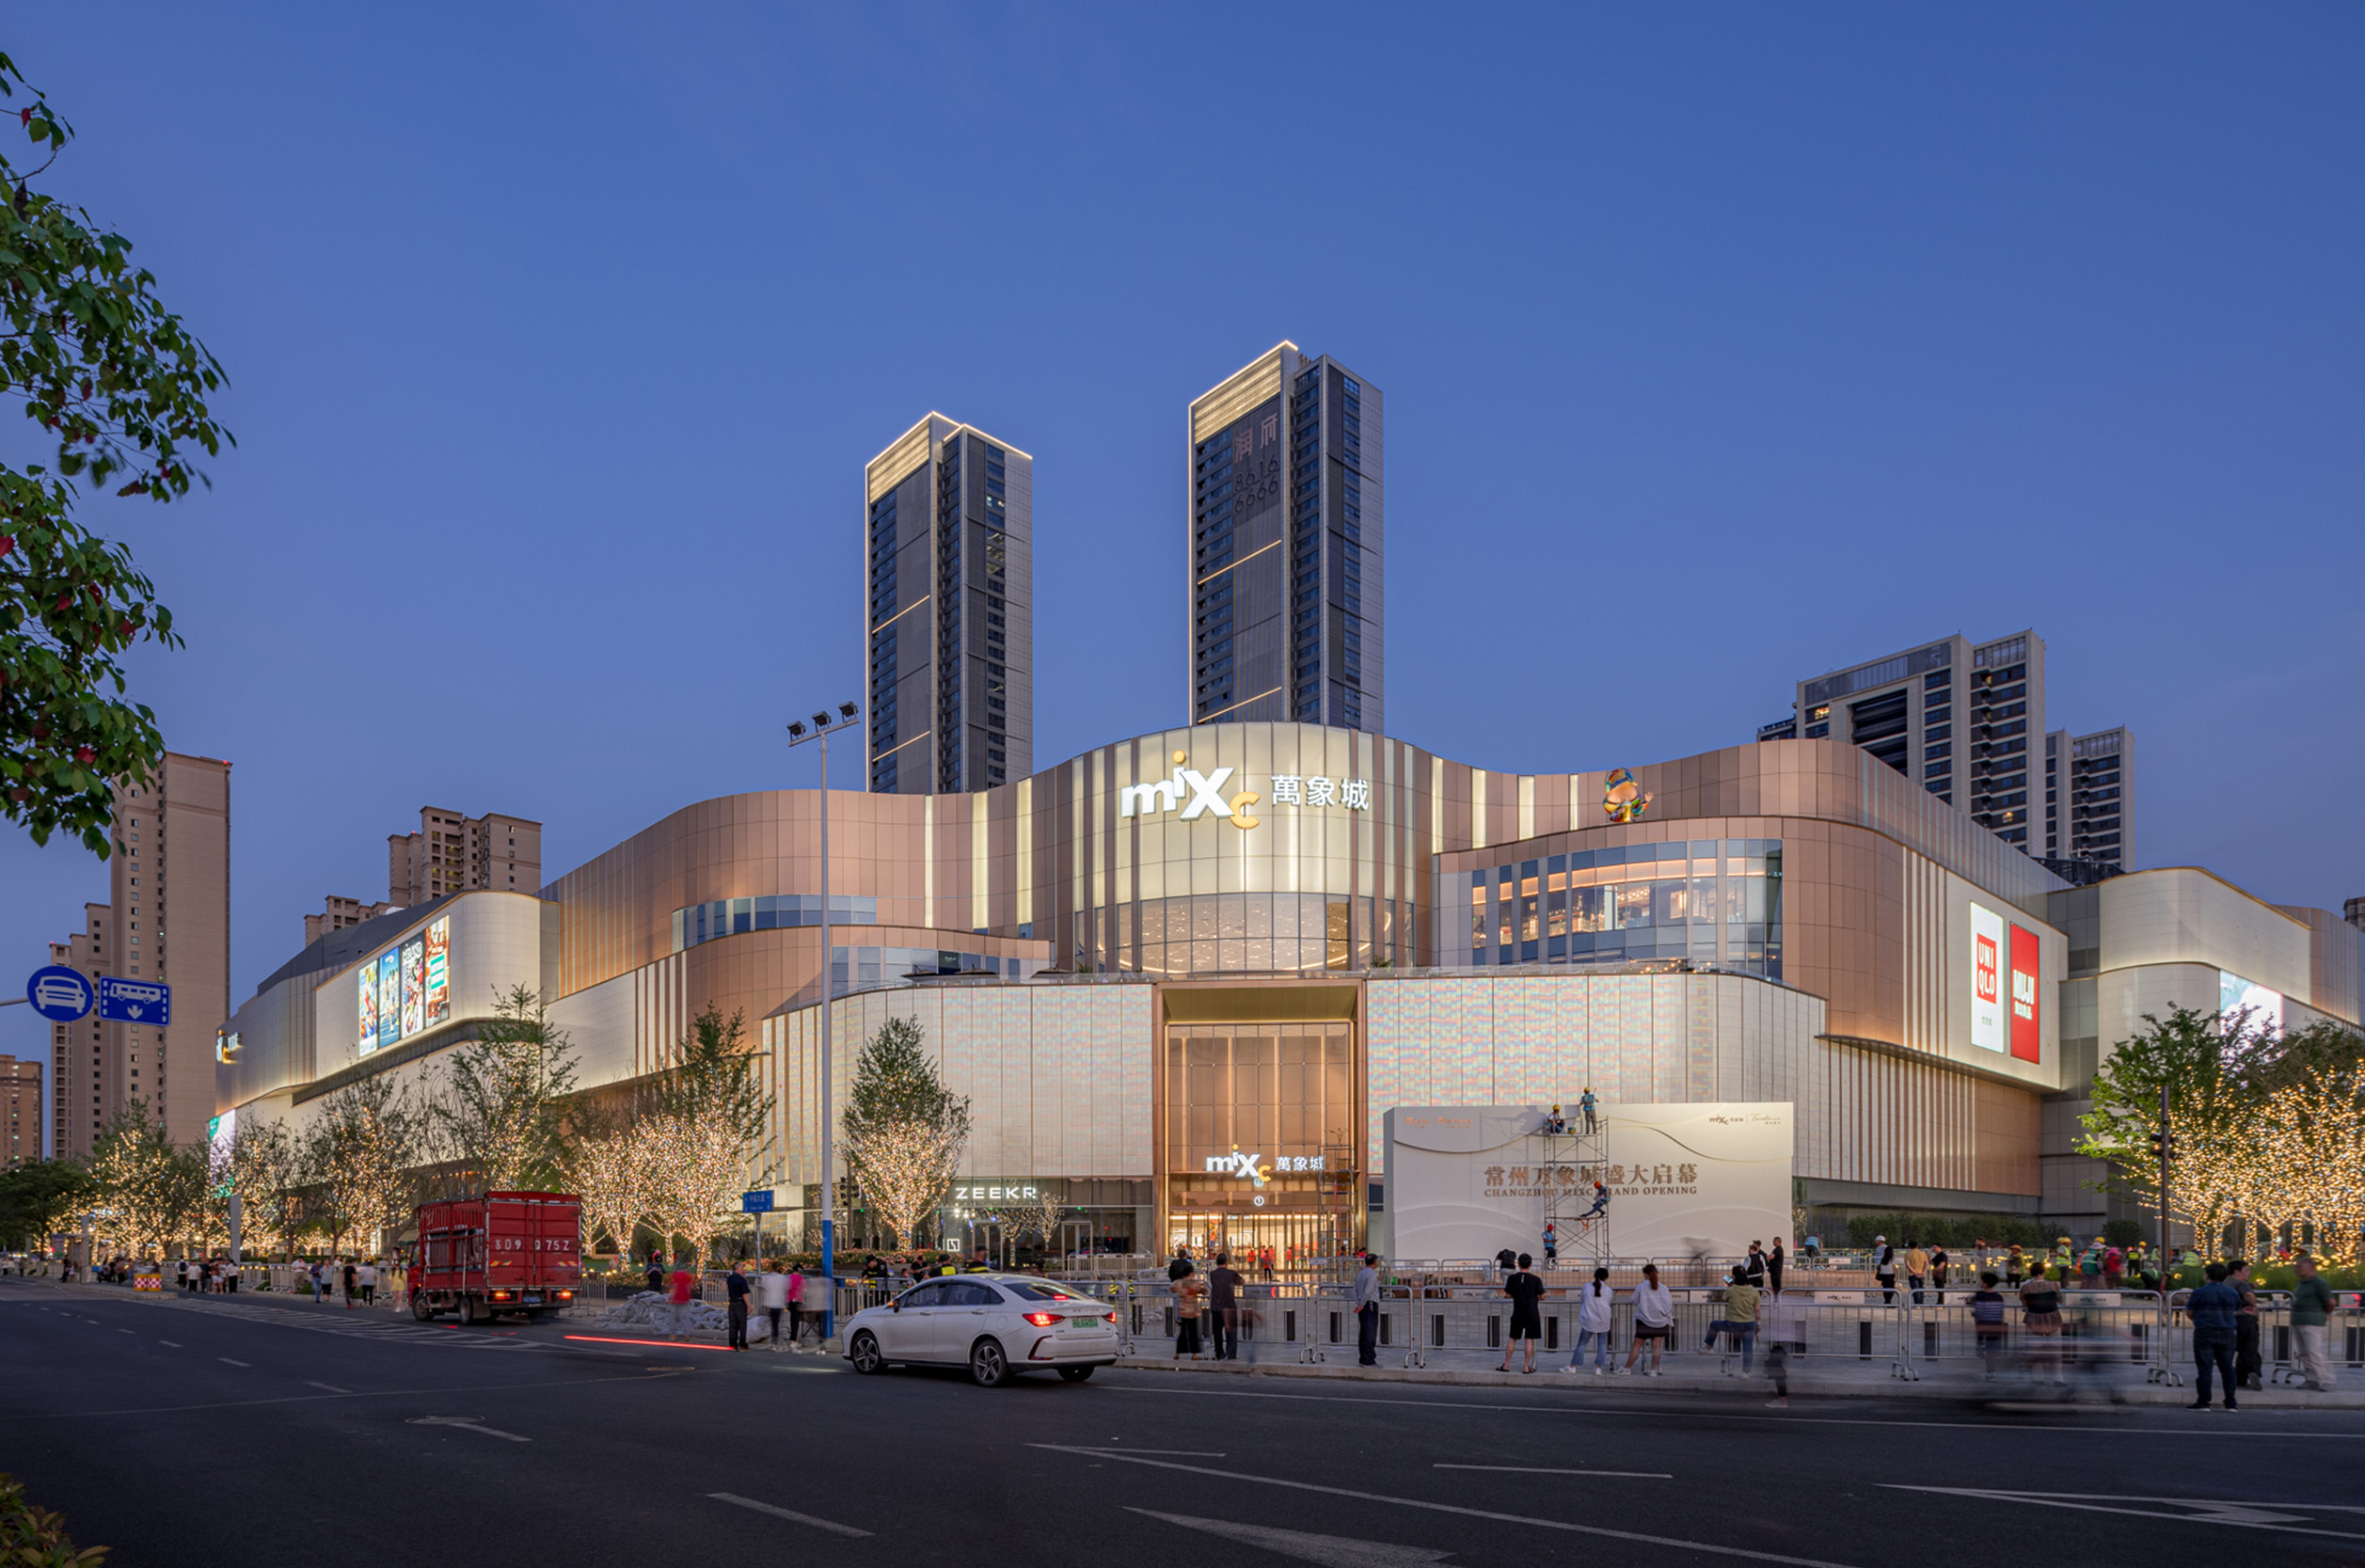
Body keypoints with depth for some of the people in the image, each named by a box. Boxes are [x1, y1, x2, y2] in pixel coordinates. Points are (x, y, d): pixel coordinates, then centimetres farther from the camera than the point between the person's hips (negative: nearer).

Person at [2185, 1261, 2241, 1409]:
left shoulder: (2199, 1293, -8)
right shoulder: (2233, 1293, 4)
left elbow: (2189, 1313, -2)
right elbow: (2237, 1312, 16)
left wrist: (2186, 1303, 20)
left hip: (2204, 1334, -4)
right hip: (2227, 1334, 4)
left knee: (2204, 1369, 0)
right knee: (2227, 1368, 10)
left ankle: (2204, 1402, -1)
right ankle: (2230, 1403, 9)